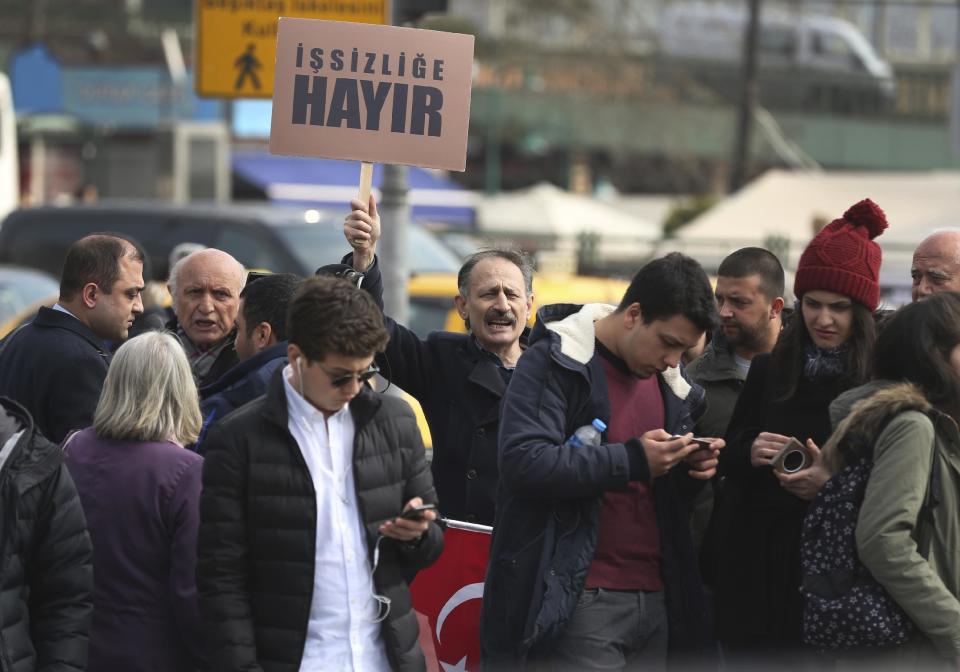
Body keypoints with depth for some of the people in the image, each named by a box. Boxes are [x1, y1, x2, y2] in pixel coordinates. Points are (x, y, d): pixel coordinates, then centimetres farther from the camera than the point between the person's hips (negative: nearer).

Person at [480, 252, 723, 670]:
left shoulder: (669, 382, 16)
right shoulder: (554, 362, -7)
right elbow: (524, 462, -20)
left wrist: (691, 470, 3)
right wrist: (631, 460, -21)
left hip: (656, 600, 7)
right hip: (581, 601, -7)